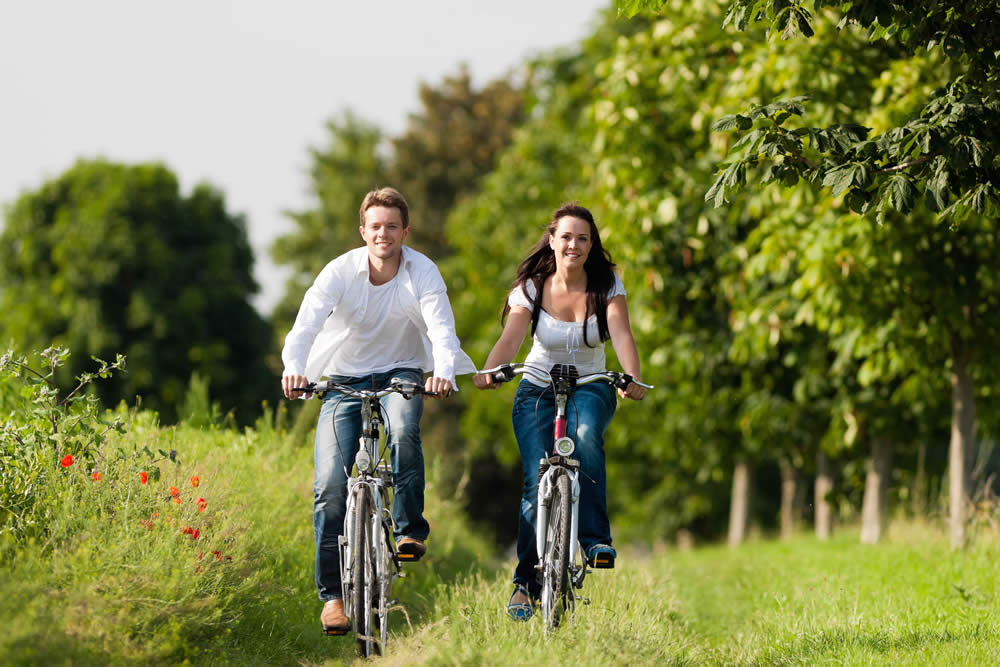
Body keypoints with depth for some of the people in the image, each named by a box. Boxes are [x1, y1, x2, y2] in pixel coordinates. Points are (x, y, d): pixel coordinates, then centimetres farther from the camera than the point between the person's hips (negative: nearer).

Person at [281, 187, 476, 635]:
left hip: (400, 372, 0)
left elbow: (441, 328, -25)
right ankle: (332, 593, -4)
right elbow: (306, 323, -26)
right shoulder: (342, 270, -14)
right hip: (344, 378, 0)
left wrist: (444, 372, -47)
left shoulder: (422, 273, -12)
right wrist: (293, 369, -47)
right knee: (330, 482, -12)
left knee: (403, 429, -36)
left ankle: (410, 528, -17)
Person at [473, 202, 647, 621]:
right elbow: (511, 337, -22)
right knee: (537, 482, -15)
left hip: (590, 387, 0)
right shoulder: (531, 287, -7)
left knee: (585, 437, -35)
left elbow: (621, 335, -21)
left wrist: (633, 379, -41)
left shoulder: (607, 285, -6)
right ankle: (526, 581, -5)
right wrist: (488, 373, -43)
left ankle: (596, 539, -27)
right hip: (538, 389, 0)